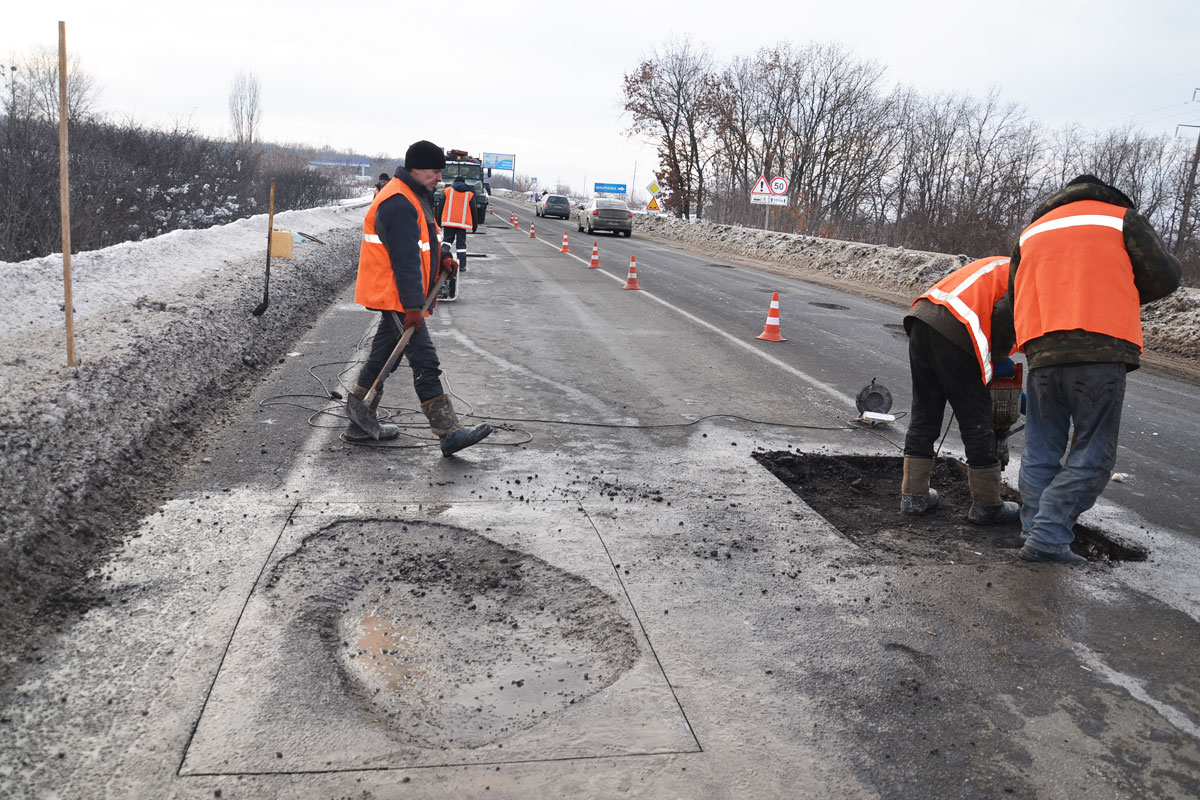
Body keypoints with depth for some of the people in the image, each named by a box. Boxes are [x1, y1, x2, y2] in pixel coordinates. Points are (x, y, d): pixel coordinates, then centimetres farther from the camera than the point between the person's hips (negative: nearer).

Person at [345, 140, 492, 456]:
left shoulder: (416, 196, 15)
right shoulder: (398, 204, -20)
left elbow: (424, 237, 26)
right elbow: (405, 258, -25)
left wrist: (442, 254, 5)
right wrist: (412, 306, -28)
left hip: (394, 298, 11)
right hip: (396, 298, -11)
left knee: (381, 357, 16)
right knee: (425, 362, -11)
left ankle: (360, 425, 26)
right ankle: (449, 434, -11)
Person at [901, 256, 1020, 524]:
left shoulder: (1001, 268, 32)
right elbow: (1004, 316, -12)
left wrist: (993, 361, 27)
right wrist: (999, 359, 5)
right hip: (953, 332, -8)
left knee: (924, 416, 16)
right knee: (977, 423, 4)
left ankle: (914, 495, 23)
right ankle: (986, 505, 15)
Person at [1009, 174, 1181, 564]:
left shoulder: (1031, 233, 25)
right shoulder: (1122, 219, 12)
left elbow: (1016, 297, 22)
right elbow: (1165, 276, 7)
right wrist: (1120, 294, 23)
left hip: (1042, 353, 4)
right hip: (1101, 352, -4)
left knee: (1040, 451, 11)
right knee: (1093, 455, 0)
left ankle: (1035, 531, 8)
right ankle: (1048, 536, -9)